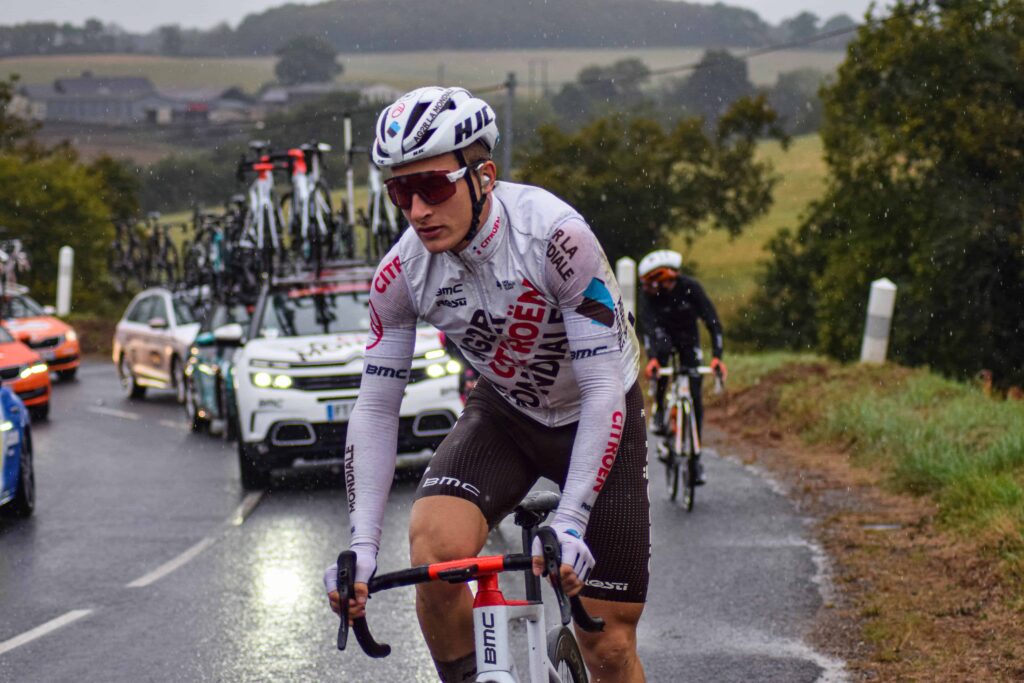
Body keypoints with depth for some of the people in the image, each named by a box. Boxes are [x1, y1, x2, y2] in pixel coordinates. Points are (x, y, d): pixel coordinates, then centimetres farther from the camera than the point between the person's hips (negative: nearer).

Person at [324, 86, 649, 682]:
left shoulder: (555, 236, -33)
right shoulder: (403, 273, -19)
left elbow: (604, 390, -32)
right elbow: (376, 409, -13)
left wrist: (570, 521, -40)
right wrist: (361, 547, -23)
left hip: (597, 418, -3)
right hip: (505, 414, 3)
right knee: (435, 548, -27)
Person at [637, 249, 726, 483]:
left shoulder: (690, 287, -29)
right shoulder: (649, 294, -28)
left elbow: (712, 321, -32)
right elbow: (648, 326, -38)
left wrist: (717, 356, -44)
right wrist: (651, 358, -55)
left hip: (688, 338, 1)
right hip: (663, 334, 0)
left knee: (694, 396, -8)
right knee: (661, 351, -39)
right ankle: (658, 410, -22)